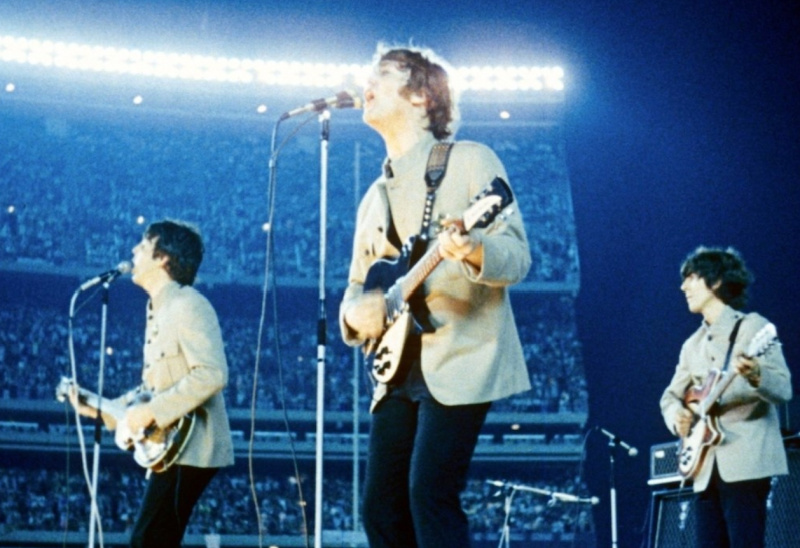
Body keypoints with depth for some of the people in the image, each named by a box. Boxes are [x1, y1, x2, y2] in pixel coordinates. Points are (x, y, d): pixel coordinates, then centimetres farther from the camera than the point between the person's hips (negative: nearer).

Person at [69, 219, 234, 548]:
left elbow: (212, 374, -25)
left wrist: (151, 411, -23)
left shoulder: (188, 305, -13)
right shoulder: (159, 310, 18)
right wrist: (101, 409, 16)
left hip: (188, 447, -10)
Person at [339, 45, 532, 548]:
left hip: (458, 364, -7)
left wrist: (473, 251, -31)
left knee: (430, 496, -18)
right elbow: (356, 287, 21)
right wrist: (355, 311, -4)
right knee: (381, 507, 2)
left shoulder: (469, 161, 0)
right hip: (398, 370, 7)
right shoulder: (377, 195, 20)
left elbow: (518, 255, -8)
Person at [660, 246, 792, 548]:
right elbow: (671, 395, 24)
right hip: (707, 467, 7)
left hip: (745, 462, -7)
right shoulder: (693, 344, 19)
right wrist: (677, 415, 0)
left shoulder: (753, 327, -2)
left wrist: (755, 376, -34)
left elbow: (784, 389, -11)